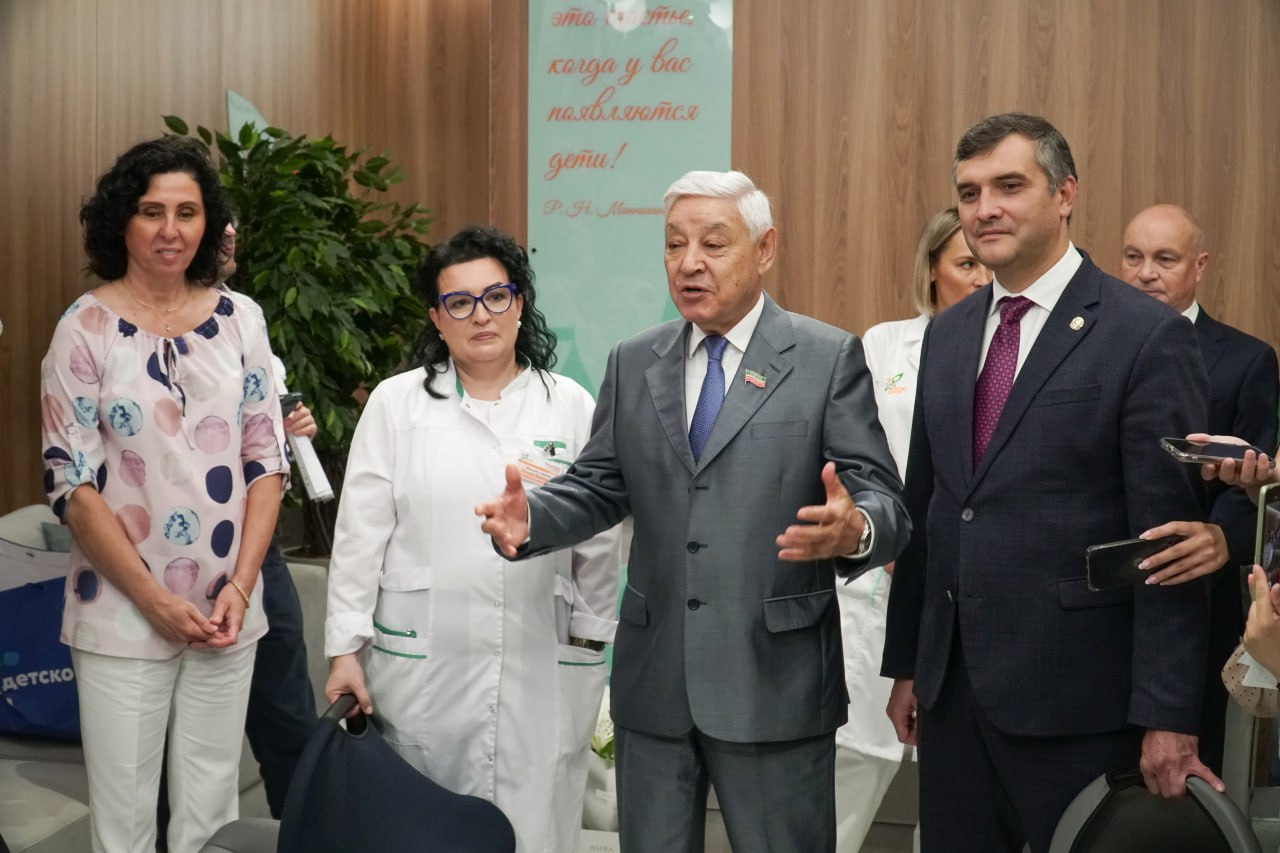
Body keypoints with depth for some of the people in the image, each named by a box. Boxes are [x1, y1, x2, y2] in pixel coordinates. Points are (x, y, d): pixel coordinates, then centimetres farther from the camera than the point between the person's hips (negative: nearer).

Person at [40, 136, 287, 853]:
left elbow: (267, 459, 5)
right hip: (122, 615, -2)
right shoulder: (87, 328, -5)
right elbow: (72, 482, -7)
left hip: (228, 612, 3)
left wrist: (240, 586, -5)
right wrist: (157, 601, -11)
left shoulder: (240, 319, 4)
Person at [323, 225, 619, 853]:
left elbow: (606, 543, 9)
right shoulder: (395, 403, 6)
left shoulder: (571, 405, 7)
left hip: (543, 670, 1)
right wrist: (346, 649, 1)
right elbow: (360, 535, 4)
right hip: (421, 663, 0)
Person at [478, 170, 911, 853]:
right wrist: (531, 517, -11)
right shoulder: (633, 363, 10)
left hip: (774, 681, -4)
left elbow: (883, 501, -8)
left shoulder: (828, 358, -3)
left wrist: (853, 529, -31)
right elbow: (599, 487, 10)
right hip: (652, 680, 4)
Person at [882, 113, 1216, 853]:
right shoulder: (948, 334, 11)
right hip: (951, 687, 6)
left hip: (1075, 695, -5)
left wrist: (1168, 714, -13)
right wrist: (906, 662, 14)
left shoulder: (1148, 336, -9)